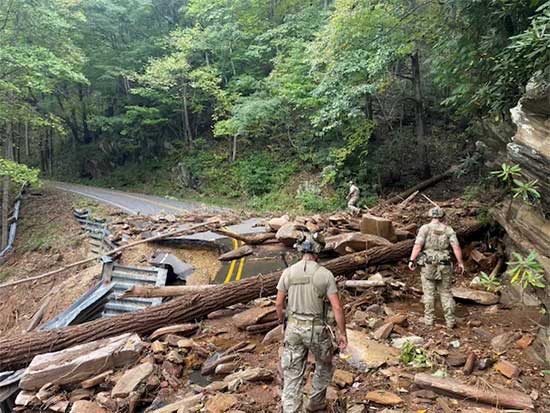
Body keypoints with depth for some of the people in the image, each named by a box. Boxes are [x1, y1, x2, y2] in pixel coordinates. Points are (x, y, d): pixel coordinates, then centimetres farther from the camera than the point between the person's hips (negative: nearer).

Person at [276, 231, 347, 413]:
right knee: (324, 367, 27)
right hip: (318, 329, -1)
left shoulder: (288, 272, -7)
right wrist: (342, 333, -4)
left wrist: (282, 322, 17)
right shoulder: (326, 274, -14)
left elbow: (279, 304, -1)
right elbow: (337, 307, -14)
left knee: (292, 374, 10)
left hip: (294, 328, 2)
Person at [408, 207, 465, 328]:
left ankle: (429, 319, 11)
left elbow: (418, 245, -14)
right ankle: (450, 320, 10)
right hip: (444, 265, 2)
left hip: (428, 264, -2)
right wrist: (460, 263, 4)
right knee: (446, 292, 11)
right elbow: (456, 247, -4)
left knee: (429, 292, 7)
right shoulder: (448, 229, 2)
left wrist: (412, 260, -11)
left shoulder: (425, 228, -5)